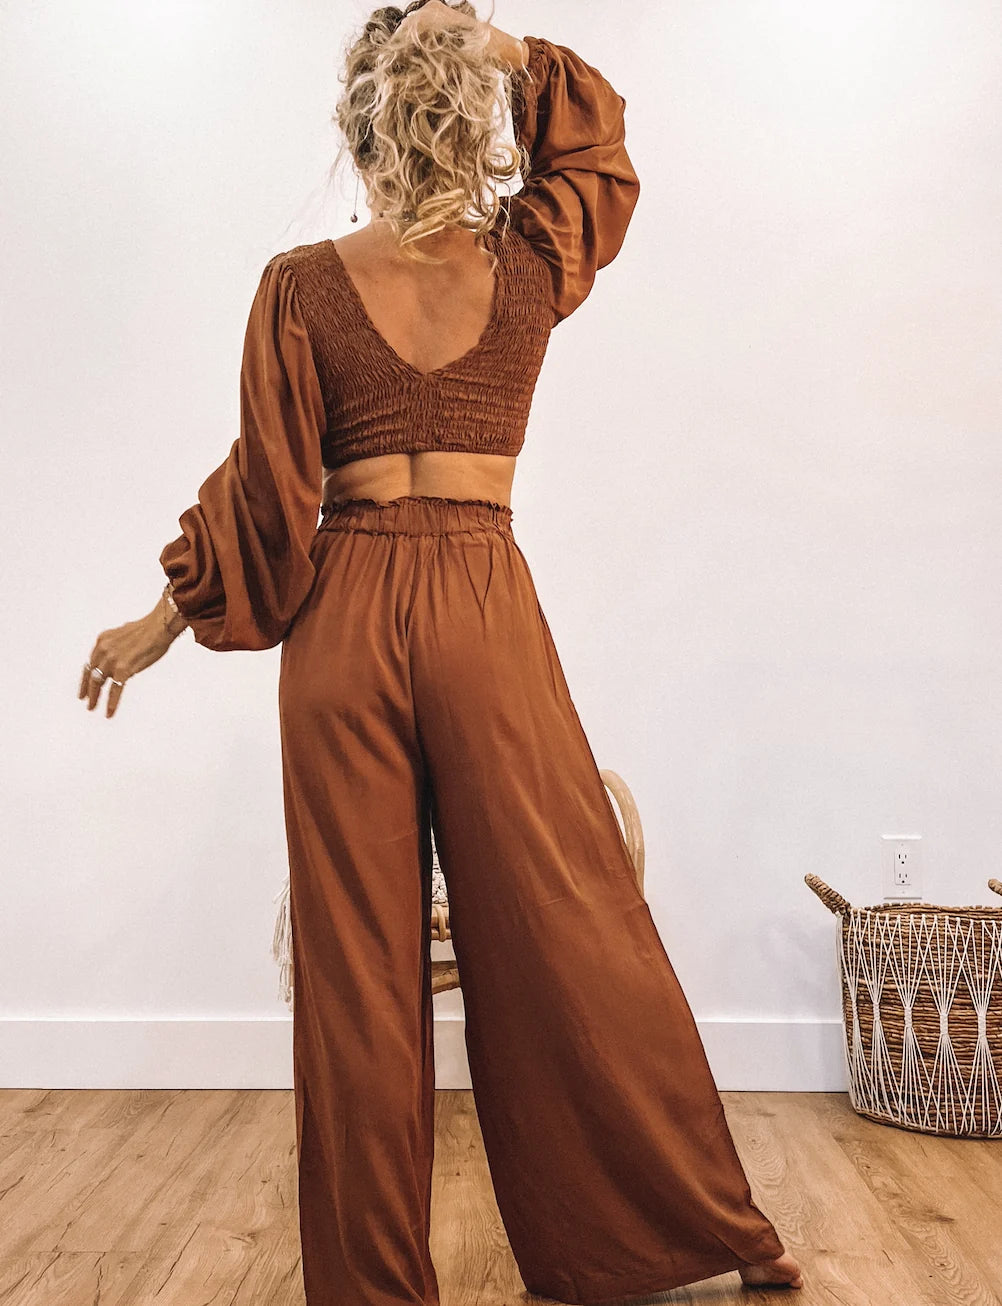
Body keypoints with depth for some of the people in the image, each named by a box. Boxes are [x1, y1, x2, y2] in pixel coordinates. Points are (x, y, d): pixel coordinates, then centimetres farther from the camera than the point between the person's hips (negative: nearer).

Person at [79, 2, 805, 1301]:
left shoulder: (302, 285, -1)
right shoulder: (532, 267, 3)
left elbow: (266, 490, -2)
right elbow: (597, 132, 24)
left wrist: (170, 616, 10)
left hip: (344, 619, 0)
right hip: (488, 614, 1)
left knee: (359, 951, 8)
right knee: (566, 924, 10)